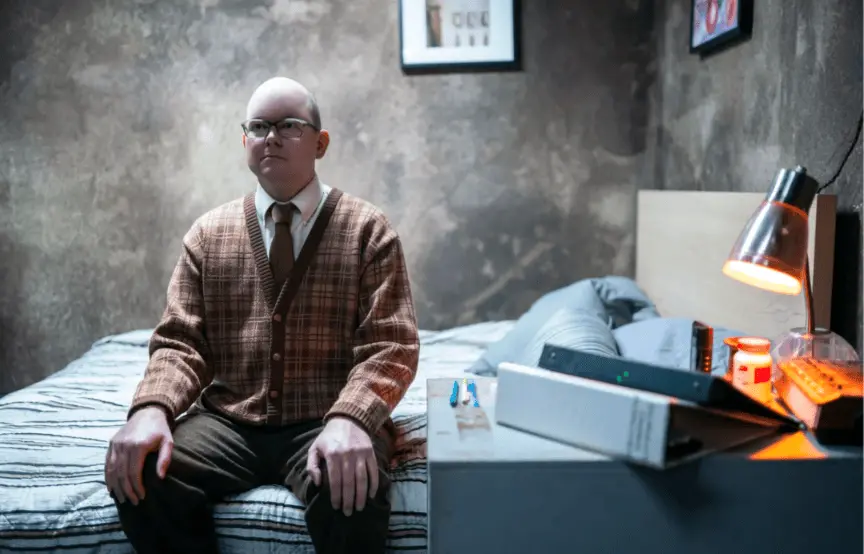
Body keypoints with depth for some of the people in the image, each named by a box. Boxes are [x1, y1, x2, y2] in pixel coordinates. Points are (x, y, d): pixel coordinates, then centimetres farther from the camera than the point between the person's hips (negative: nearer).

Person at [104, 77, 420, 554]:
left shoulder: (367, 229, 1)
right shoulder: (208, 233, 10)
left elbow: (391, 347, -6)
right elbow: (180, 343, 6)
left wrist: (348, 420, -26)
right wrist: (151, 408, -16)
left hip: (326, 424, -2)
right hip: (228, 422, 3)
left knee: (350, 491, -33)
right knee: (136, 475, -24)